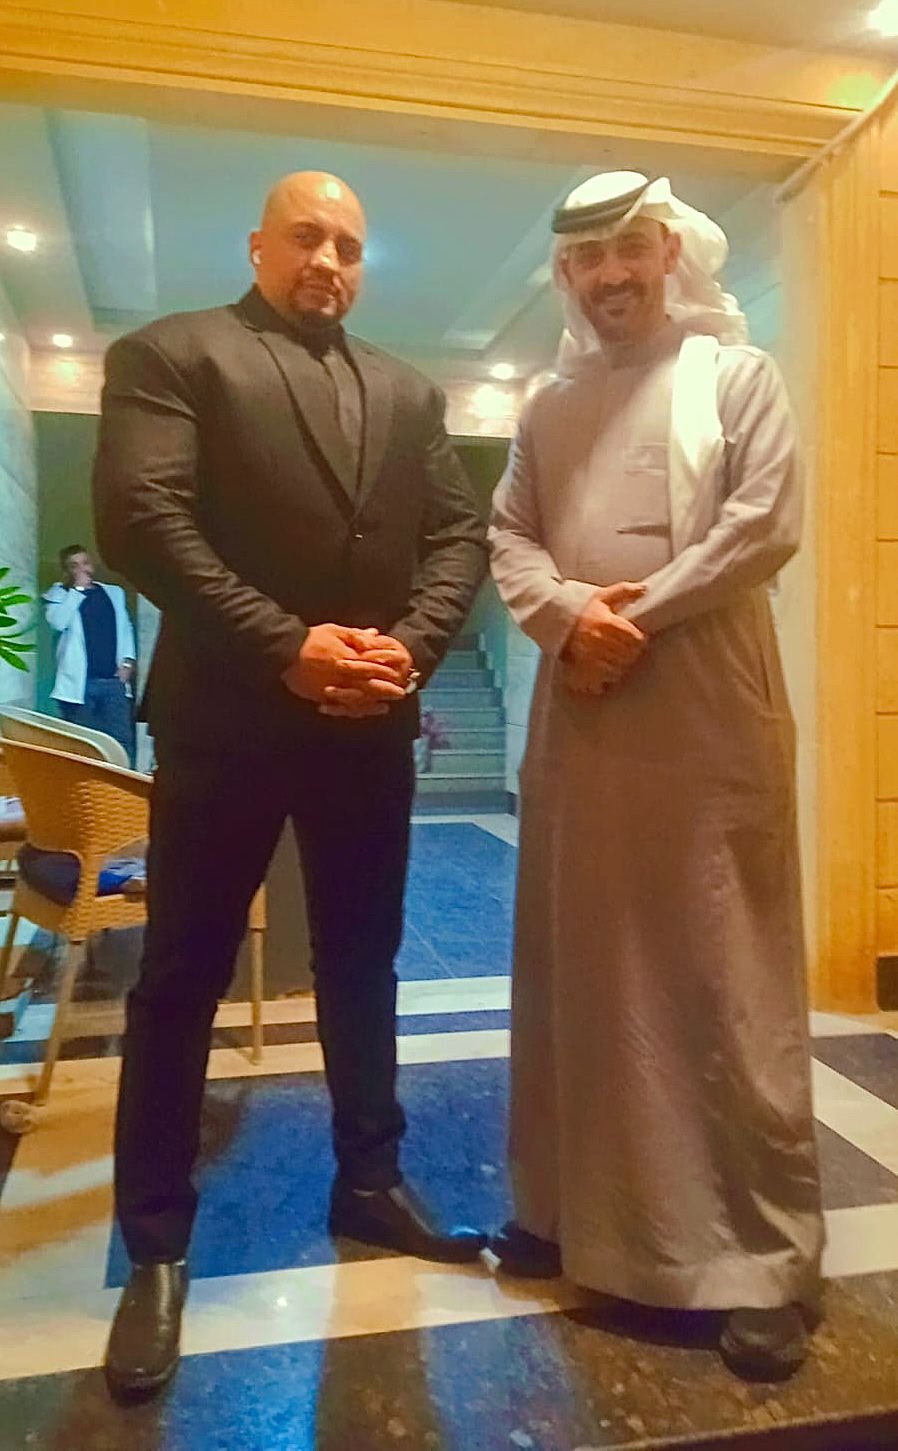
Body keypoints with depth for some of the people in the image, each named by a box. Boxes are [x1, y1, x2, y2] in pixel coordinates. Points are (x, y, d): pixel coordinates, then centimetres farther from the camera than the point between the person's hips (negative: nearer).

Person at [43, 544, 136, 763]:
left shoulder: (114, 592, 17)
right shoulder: (59, 594, 8)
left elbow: (126, 628, 15)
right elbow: (57, 622, -11)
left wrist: (128, 661, 1)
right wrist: (77, 588, -7)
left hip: (114, 680, 2)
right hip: (79, 682, -2)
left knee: (122, 740, -4)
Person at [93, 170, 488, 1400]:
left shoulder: (407, 389, 17)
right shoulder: (170, 355, 2)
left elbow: (460, 533, 8)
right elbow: (142, 520, -12)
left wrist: (409, 645, -10)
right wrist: (286, 645, -19)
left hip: (372, 722, 5)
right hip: (225, 715, -4)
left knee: (362, 965, 15)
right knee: (182, 980, 5)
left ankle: (370, 1182, 35)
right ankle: (156, 1246, 22)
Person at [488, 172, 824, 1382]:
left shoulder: (737, 374, 5)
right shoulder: (551, 407, 19)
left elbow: (764, 525, -7)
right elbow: (508, 535, 9)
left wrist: (635, 619, -11)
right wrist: (566, 614, -11)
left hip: (708, 723, -4)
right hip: (580, 721, 5)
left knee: (732, 985, 0)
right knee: (580, 973, 12)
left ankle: (769, 1257, 15)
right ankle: (573, 1209, 29)